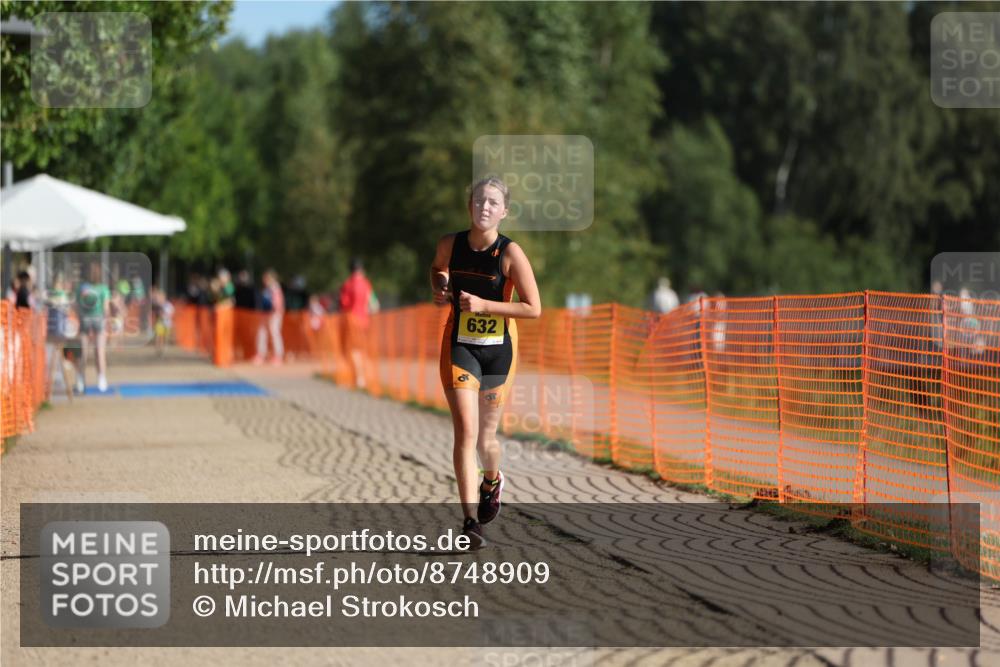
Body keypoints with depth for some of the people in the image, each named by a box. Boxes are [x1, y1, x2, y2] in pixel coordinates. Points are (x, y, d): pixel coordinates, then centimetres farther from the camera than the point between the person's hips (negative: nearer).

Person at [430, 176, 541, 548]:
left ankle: (492, 481, 49)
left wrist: (483, 305, -22)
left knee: (486, 437, 13)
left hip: (499, 350, -1)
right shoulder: (450, 245, -4)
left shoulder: (510, 253, -14)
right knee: (465, 431, -15)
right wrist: (439, 289, 0)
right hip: (460, 347, 1)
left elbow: (533, 308, -15)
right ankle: (471, 522, -16)